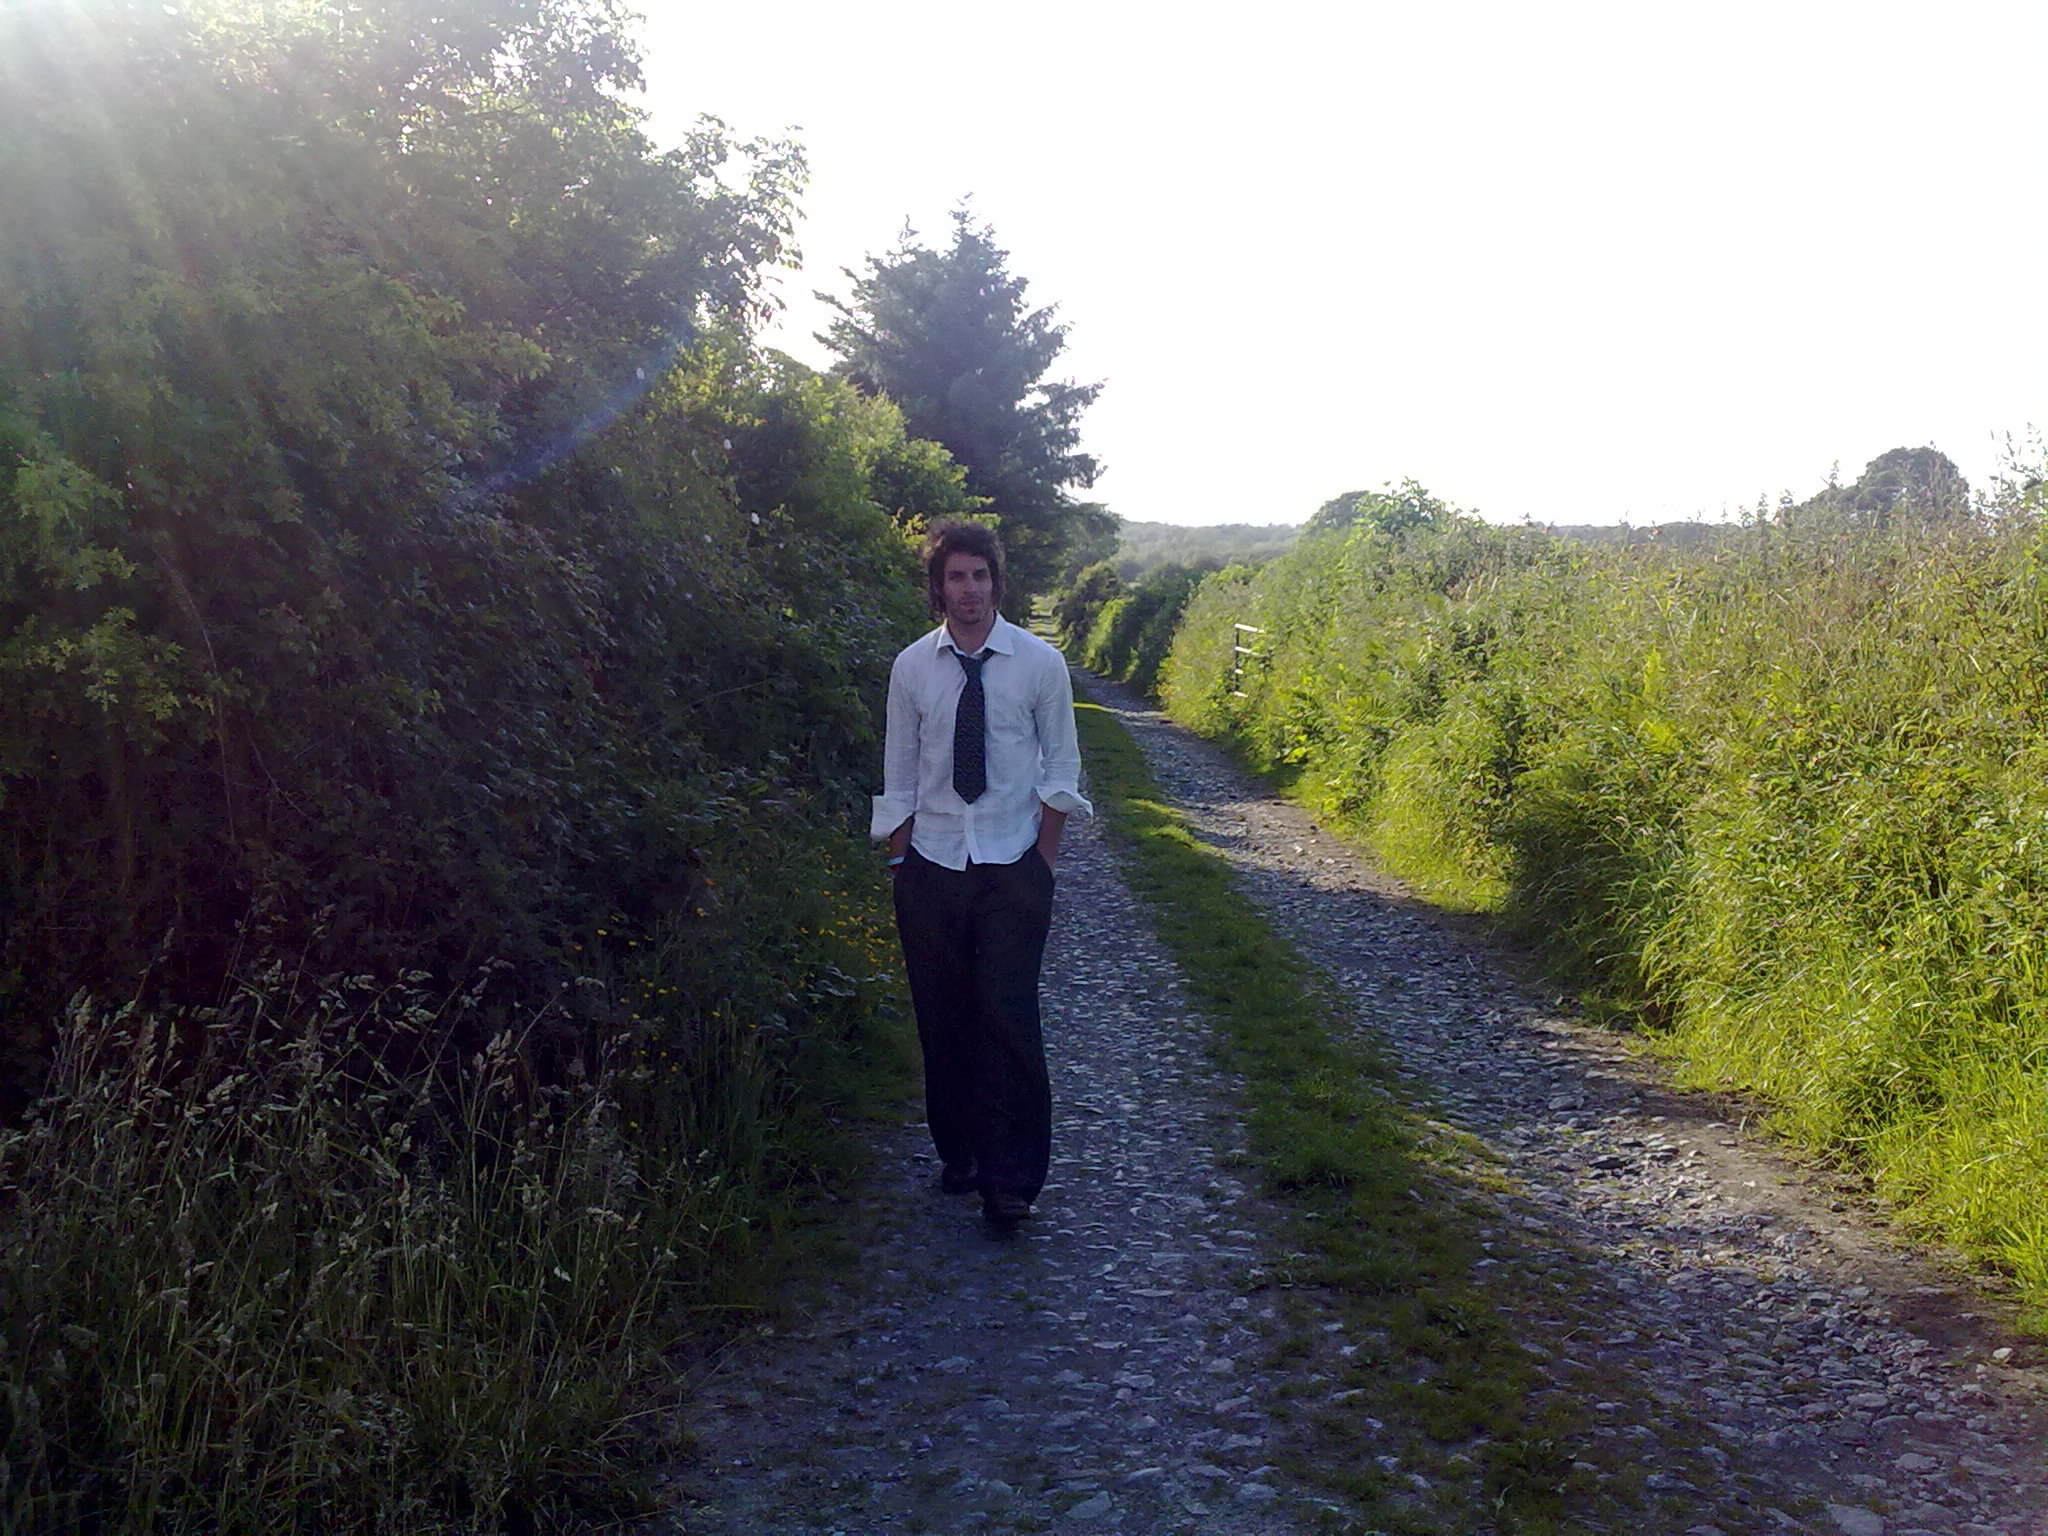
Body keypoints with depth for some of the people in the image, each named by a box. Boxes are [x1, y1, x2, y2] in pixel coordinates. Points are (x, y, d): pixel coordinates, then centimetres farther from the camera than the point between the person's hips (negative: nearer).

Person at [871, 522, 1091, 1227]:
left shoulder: (1040, 662, -3)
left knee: (1009, 1020, -6)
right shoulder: (912, 666, 2)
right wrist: (901, 861, 4)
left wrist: (1045, 857, -1)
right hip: (932, 866, 2)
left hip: (1012, 869, -2)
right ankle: (959, 1154, 26)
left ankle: (1012, 1179, 5)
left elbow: (1061, 766, 3)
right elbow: (898, 774, 7)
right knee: (942, 1019, 8)